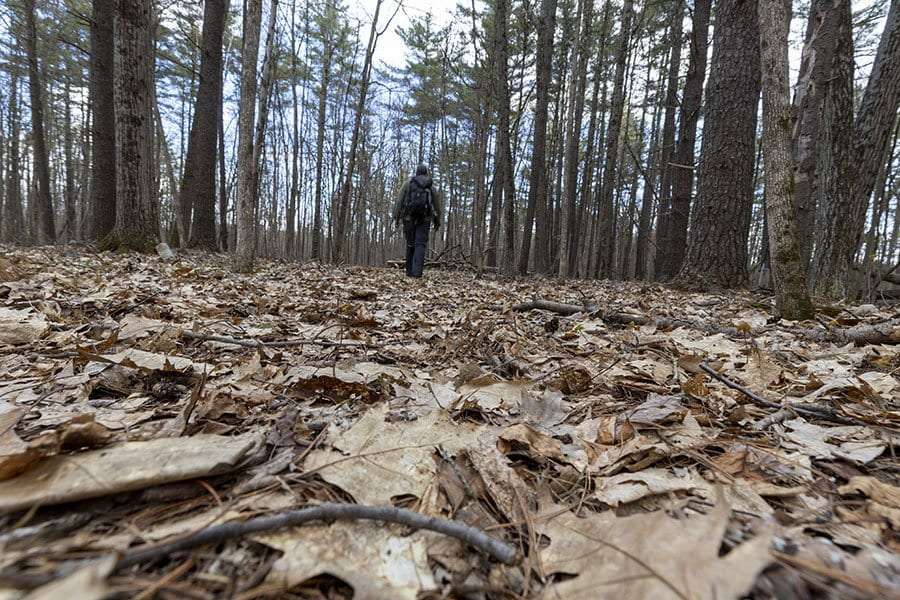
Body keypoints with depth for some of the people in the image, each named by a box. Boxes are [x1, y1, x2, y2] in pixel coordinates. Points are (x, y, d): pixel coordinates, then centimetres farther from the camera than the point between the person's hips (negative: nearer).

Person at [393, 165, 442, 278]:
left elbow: (399, 201, 3)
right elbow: (437, 205, 12)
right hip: (424, 219, 0)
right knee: (420, 244, -4)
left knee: (410, 244, 8)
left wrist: (396, 217, 3)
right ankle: (417, 271, -17)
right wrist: (437, 221, 20)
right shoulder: (431, 186, 13)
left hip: (409, 218, 1)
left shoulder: (408, 184, 11)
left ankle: (409, 271, 11)